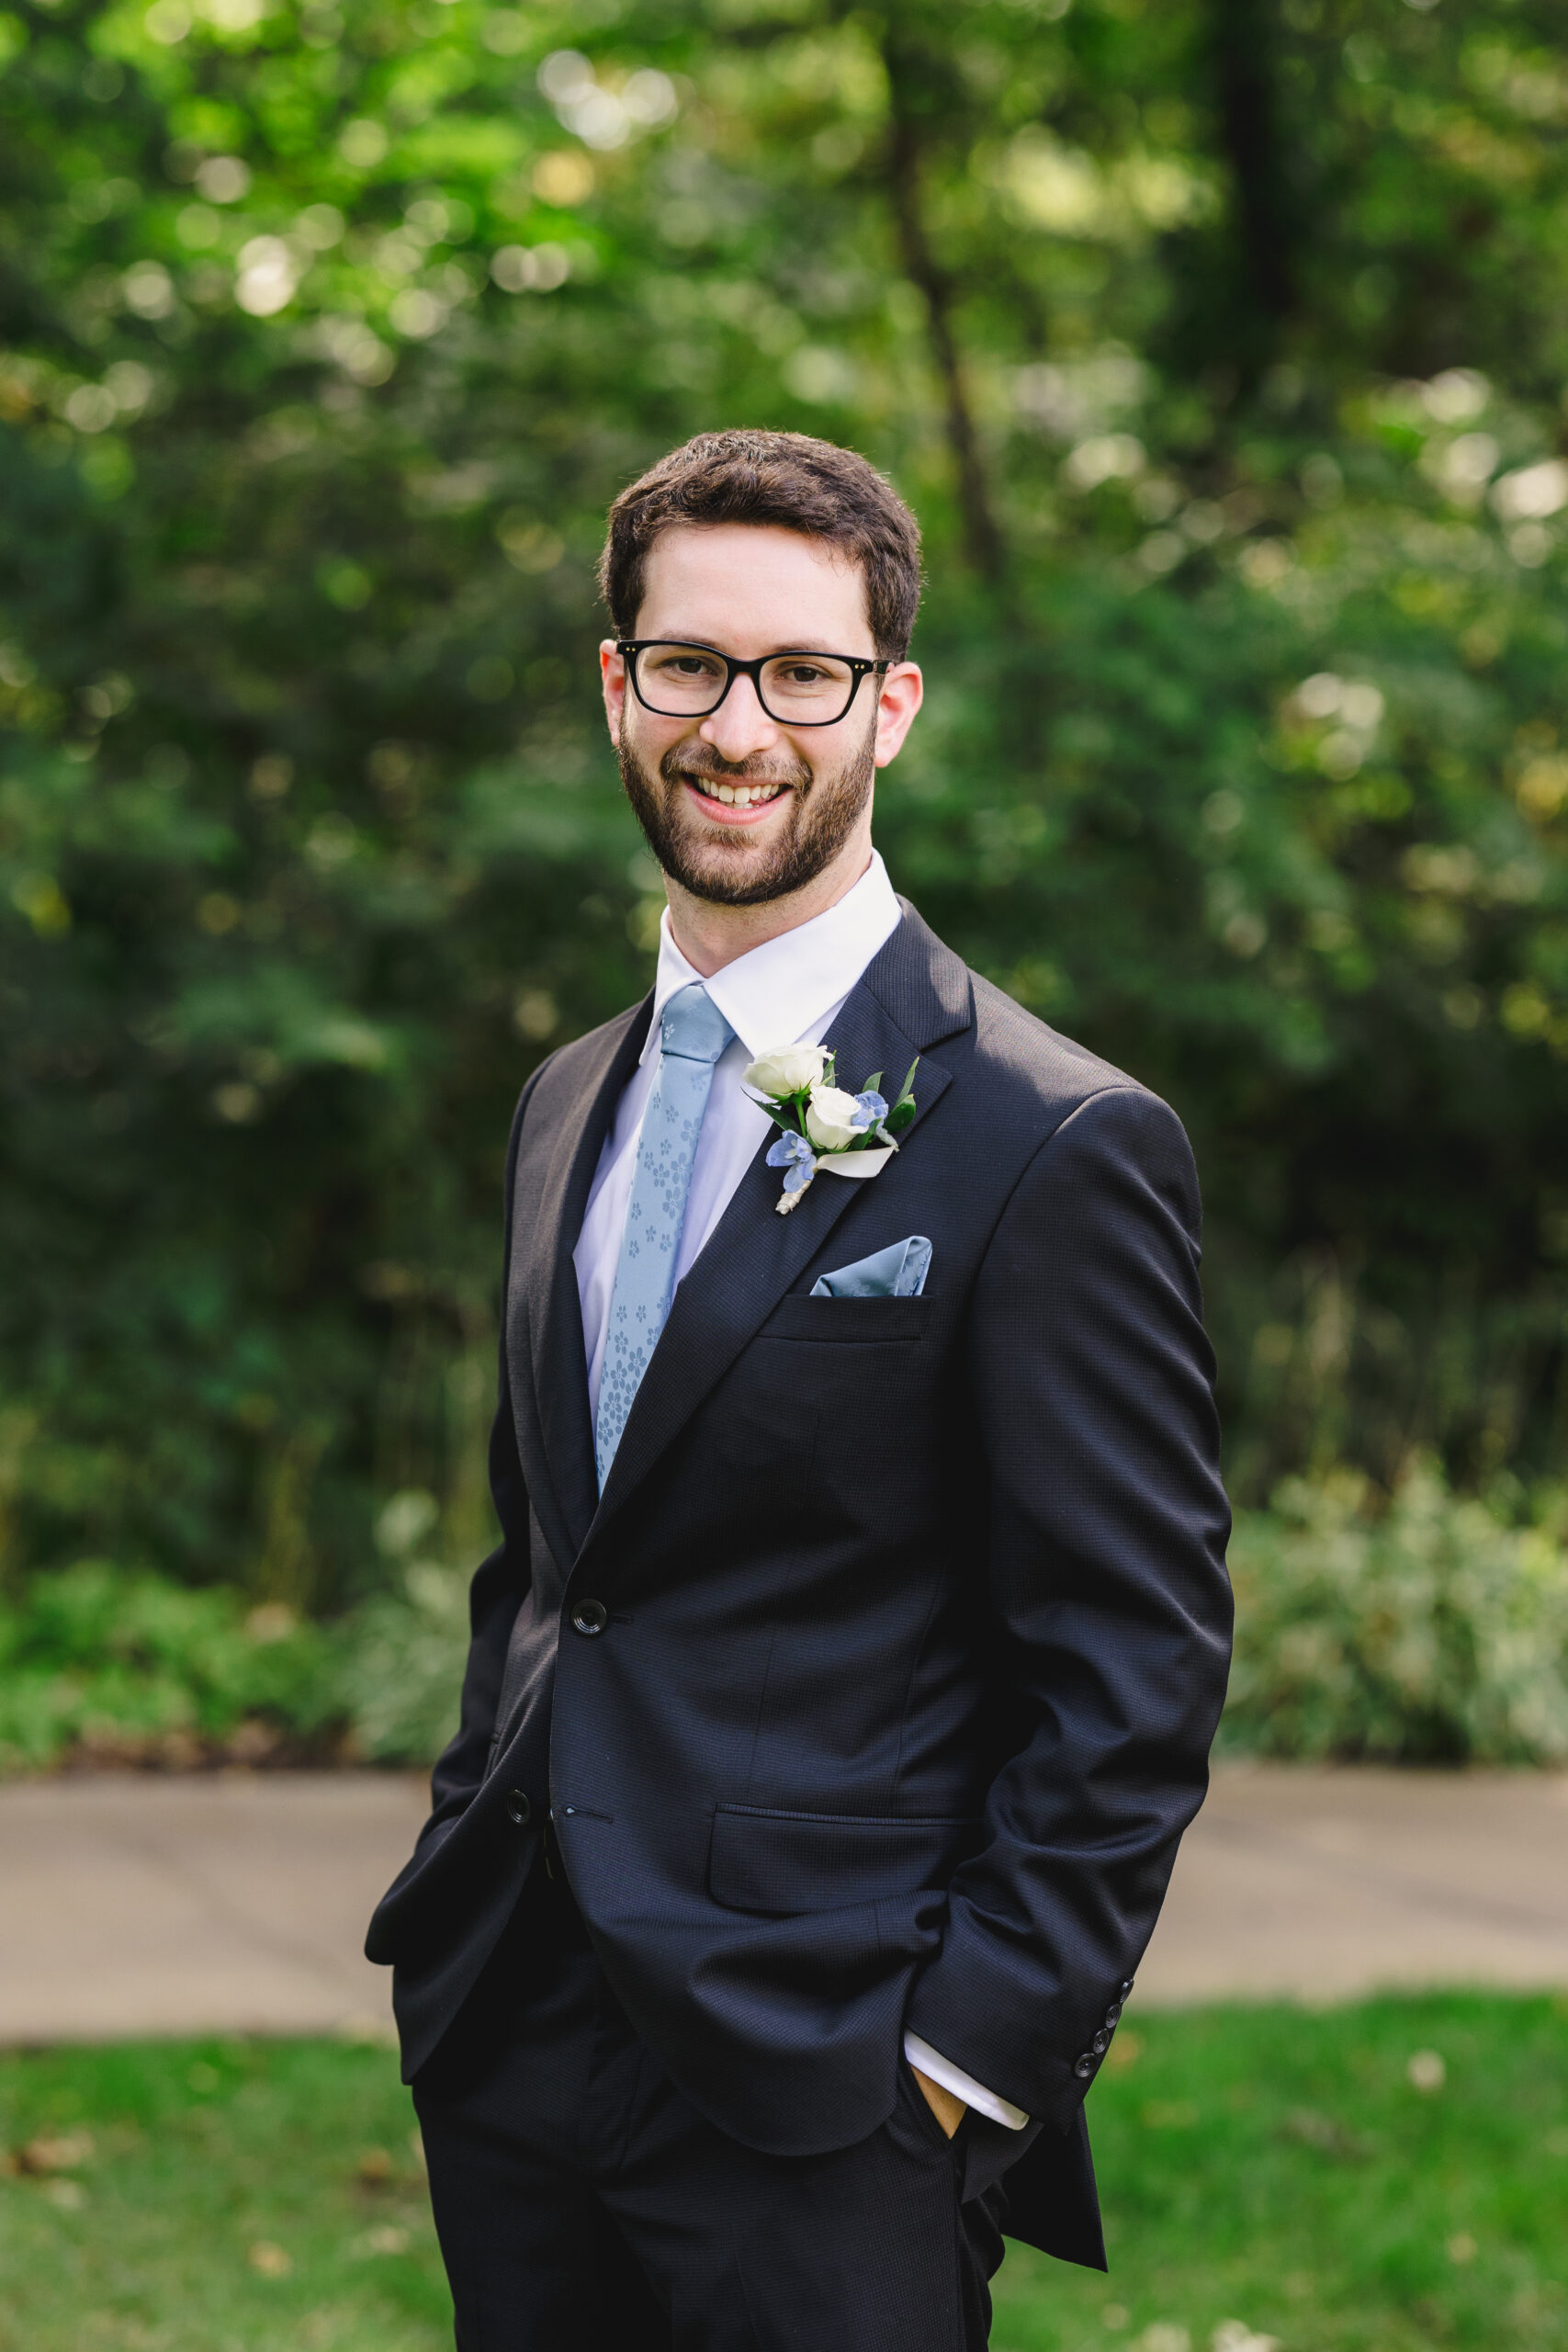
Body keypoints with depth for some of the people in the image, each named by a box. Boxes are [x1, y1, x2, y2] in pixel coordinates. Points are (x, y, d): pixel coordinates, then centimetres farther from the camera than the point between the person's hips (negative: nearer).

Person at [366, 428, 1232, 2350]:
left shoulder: (1055, 1146, -11)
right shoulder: (568, 1108, 12)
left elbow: (1136, 1673, -11)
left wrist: (978, 2060, -13)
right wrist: (467, 1881, 12)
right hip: (509, 2059, 6)